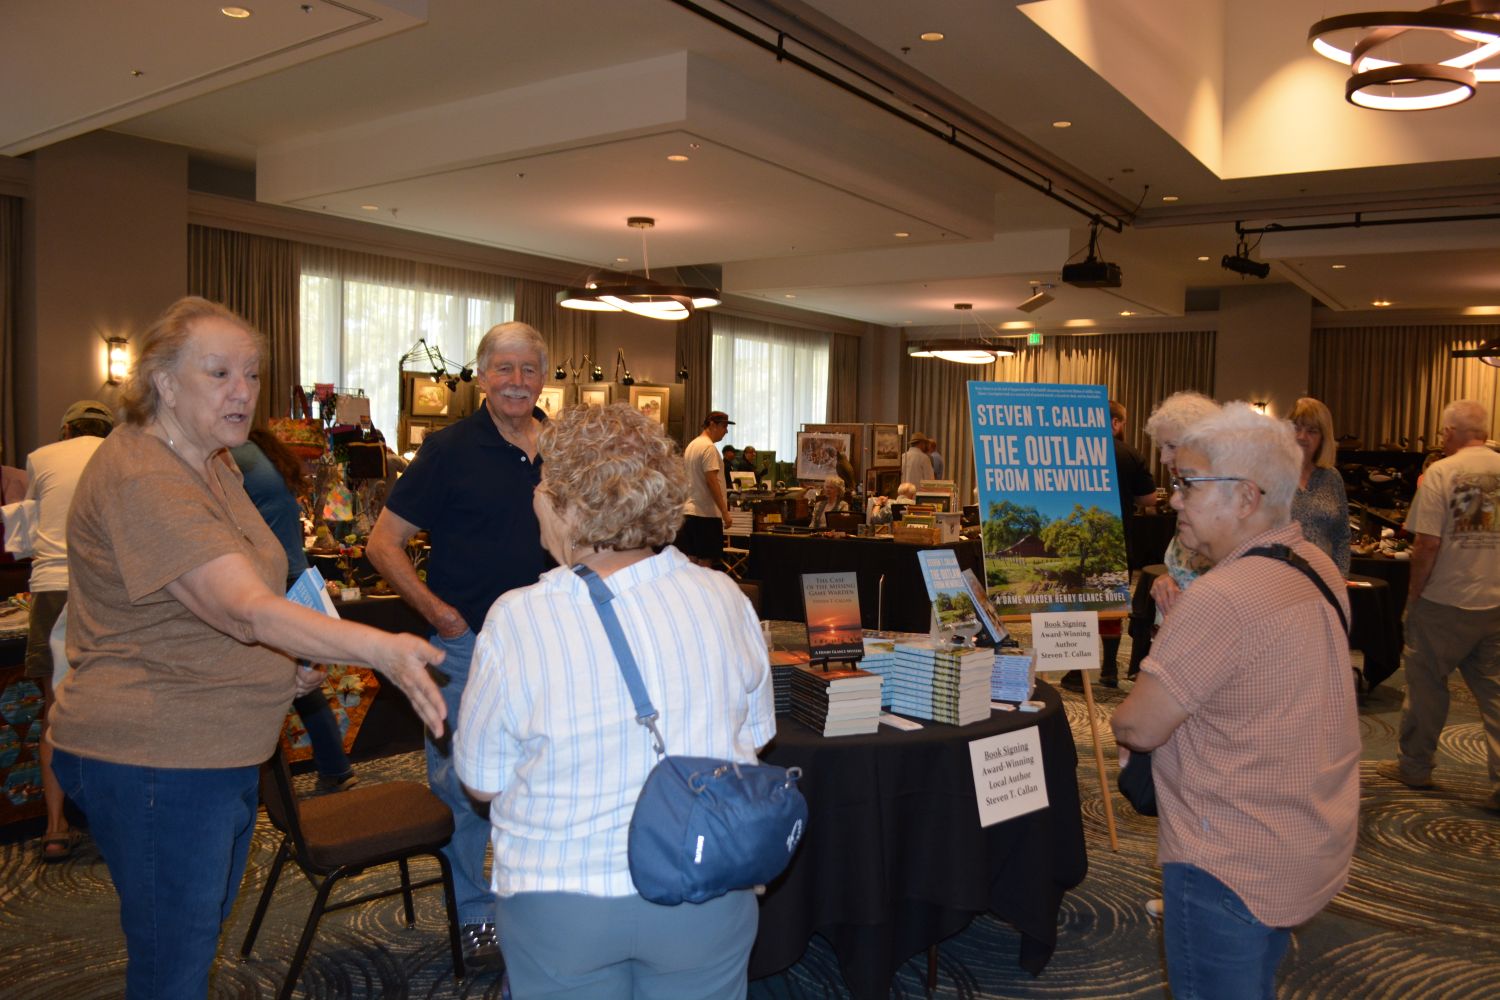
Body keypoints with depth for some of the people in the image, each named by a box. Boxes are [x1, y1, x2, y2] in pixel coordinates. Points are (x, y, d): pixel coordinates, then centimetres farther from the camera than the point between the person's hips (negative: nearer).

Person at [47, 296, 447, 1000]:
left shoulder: (211, 465, 10)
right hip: (153, 761, -10)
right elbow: (248, 610, -35)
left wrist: (286, 662, 9)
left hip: (223, 751, 10)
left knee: (207, 925, 23)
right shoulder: (140, 478, -23)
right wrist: (382, 649, -46)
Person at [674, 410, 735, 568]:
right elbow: (712, 481, -20)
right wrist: (725, 512, -19)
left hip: (689, 510, 9)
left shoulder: (691, 445, 16)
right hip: (707, 513, -9)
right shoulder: (709, 447, -14)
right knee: (705, 561, -6)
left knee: (691, 560, 9)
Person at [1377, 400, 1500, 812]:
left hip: (1445, 603, -4)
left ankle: (1414, 767, 23)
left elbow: (1427, 545, -15)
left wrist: (1413, 596, -4)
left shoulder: (1441, 472, -12)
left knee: (1425, 684, 10)